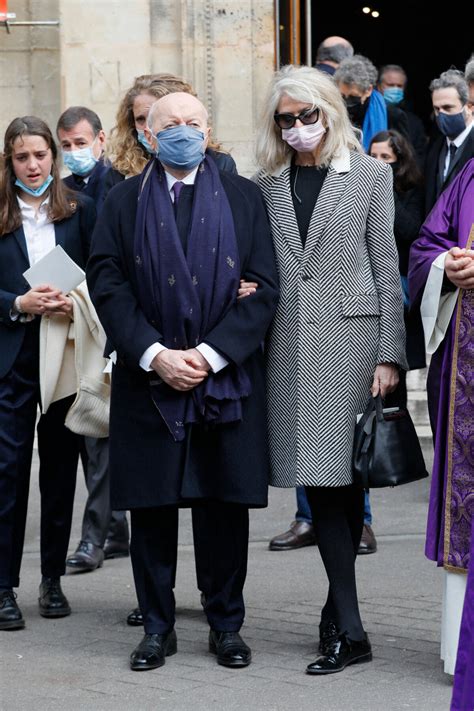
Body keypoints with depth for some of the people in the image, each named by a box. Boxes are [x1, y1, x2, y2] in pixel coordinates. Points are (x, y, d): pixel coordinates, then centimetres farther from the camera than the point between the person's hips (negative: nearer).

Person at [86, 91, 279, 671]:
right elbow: (107, 286, -1)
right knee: (151, 505, 3)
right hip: (147, 379, 0)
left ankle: (226, 624, 16)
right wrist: (155, 354, -13)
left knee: (227, 503, 4)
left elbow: (263, 287, 0)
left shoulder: (242, 197, 6)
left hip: (227, 378, 0)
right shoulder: (124, 201, 6)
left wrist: (210, 353, -11)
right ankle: (157, 626, 14)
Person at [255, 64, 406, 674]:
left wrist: (389, 355, -4)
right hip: (291, 346, 3)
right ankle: (348, 628, 2)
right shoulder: (267, 184, 13)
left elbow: (387, 268, 1)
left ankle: (342, 622, 2)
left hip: (349, 336, -3)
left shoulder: (370, 174, 4)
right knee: (317, 479, 0)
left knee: (342, 475, -5)